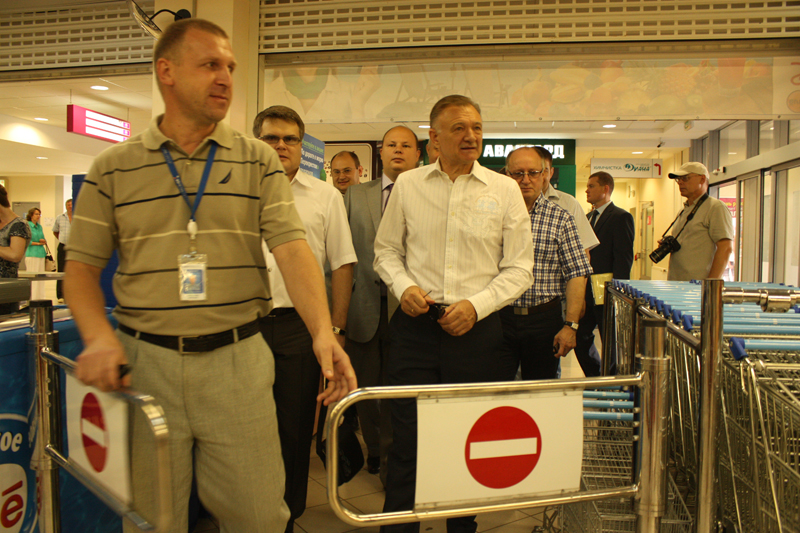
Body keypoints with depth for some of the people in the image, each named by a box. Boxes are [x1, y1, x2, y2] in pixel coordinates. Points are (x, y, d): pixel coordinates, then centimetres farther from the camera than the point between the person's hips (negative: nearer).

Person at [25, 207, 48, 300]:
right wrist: (38, 243, -8)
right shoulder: (27, 226, -5)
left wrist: (44, 241, -1)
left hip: (41, 254, 7)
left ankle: (40, 298, 11)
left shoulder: (39, 226, 17)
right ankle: (32, 298, -4)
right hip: (31, 254, -7)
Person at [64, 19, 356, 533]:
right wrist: (99, 336, -11)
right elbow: (83, 264, 7)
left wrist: (323, 331, -22)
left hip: (240, 358, 0)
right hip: (146, 361, 1)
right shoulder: (113, 169, 5)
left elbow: (292, 246, -8)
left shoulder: (259, 161, 4)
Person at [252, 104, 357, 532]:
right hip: (245, 322, 1)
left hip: (300, 324, -1)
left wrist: (336, 329, 0)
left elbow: (342, 264, 5)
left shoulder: (325, 197, 7)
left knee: (295, 429, 8)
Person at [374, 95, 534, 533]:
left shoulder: (504, 190, 3)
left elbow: (519, 268, 3)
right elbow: (386, 250, 13)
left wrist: (476, 305, -10)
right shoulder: (407, 185, 6)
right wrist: (403, 285, -6)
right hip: (415, 326, 0)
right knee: (407, 437, 2)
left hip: (476, 328, 0)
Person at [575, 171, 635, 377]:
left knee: (611, 343, 5)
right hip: (586, 292, 8)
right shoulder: (588, 217, 17)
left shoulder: (621, 217, -8)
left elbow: (624, 258, -14)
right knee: (580, 338, 11)